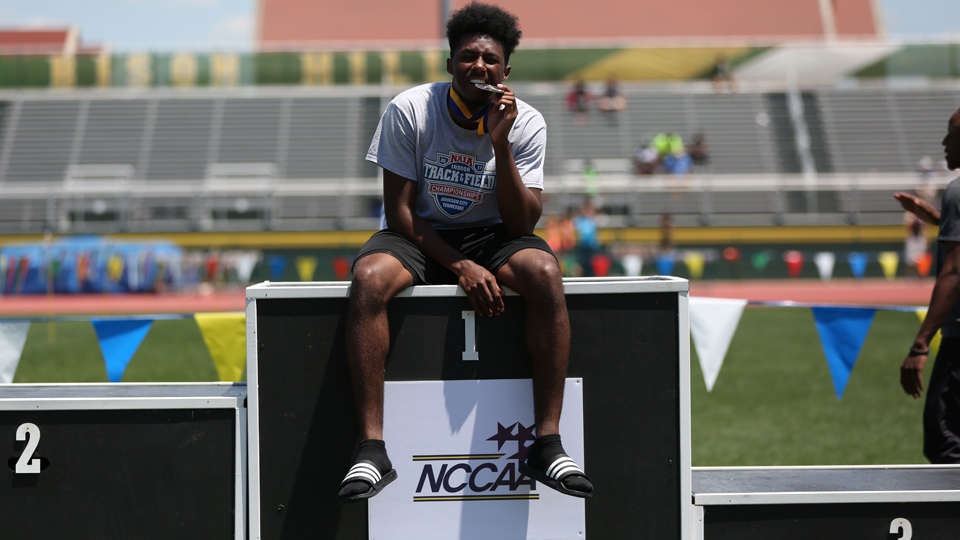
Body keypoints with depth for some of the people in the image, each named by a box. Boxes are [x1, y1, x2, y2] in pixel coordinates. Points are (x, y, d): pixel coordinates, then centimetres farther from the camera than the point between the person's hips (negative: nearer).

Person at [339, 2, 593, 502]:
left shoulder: (526, 123, -8)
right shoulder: (409, 110, -13)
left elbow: (521, 225, -15)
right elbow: (398, 210, -11)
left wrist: (500, 144, -26)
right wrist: (461, 266, -22)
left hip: (490, 235, 1)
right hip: (418, 237, -1)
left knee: (544, 272, -33)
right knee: (369, 277, -35)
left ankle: (547, 444, -32)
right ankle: (372, 448, -36)